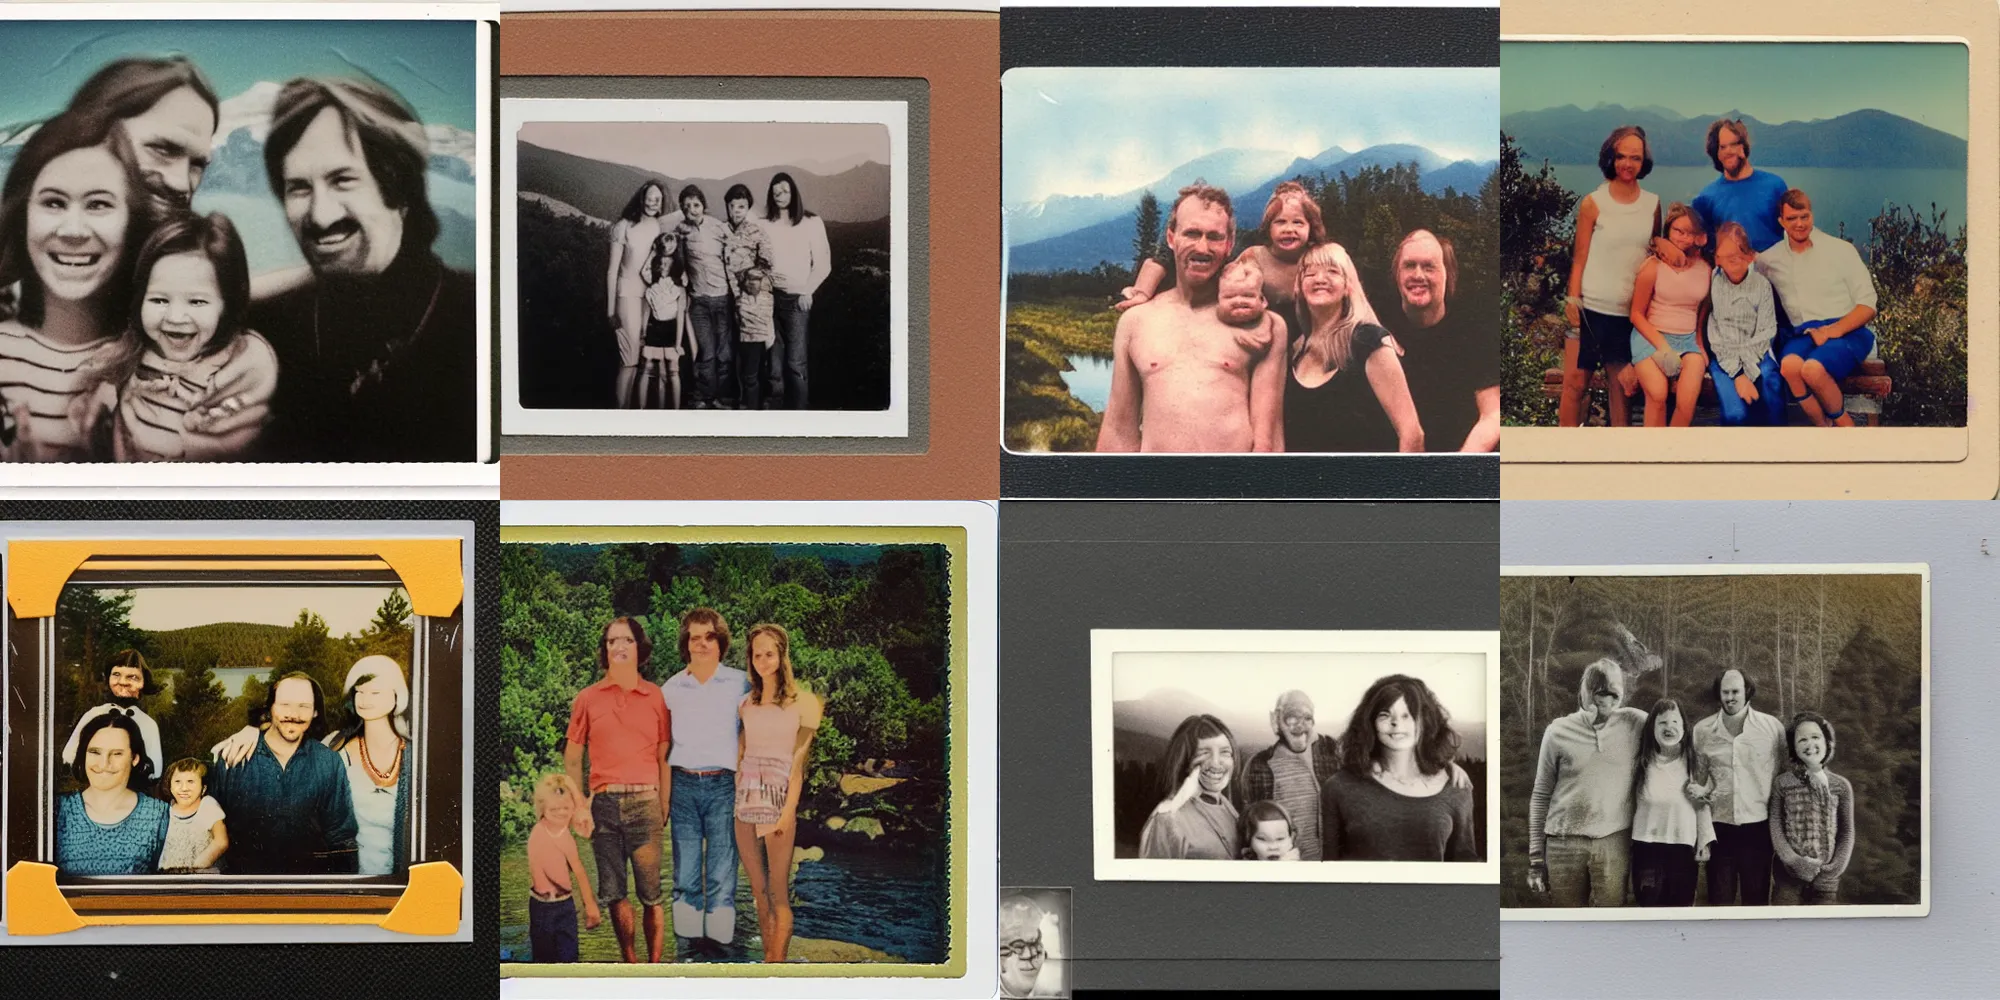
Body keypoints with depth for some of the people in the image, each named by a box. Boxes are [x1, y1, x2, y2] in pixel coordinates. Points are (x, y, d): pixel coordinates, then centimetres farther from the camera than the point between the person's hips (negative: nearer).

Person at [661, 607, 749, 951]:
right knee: (685, 877, 3)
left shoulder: (740, 684, 4)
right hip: (683, 784, 2)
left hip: (723, 784, -2)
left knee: (722, 878, -4)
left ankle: (720, 943, 1)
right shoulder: (671, 688, 9)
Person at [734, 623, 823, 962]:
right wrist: (736, 798, 6)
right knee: (758, 890, 7)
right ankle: (768, 962, 11)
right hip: (746, 800, 5)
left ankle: (777, 964, -7)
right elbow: (741, 753, 14)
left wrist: (790, 808, -12)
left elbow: (799, 759, -6)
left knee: (778, 891, -6)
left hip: (779, 798, -5)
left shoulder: (802, 702, -2)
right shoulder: (746, 703, 12)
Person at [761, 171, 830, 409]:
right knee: (774, 357, 4)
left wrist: (808, 291, -7)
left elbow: (823, 264, 1)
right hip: (770, 296, 3)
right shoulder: (764, 225, 9)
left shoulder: (812, 223, 1)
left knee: (796, 361, -10)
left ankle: (798, 410, -8)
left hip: (797, 299, -3)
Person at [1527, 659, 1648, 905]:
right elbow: (1540, 796, 6)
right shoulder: (1558, 732, 1)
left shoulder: (1635, 724, 0)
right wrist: (1536, 857, 5)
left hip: (1614, 841, 0)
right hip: (1564, 843, 0)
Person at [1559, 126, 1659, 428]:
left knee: (1622, 386, 7)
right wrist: (1573, 300, -8)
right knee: (1575, 381, -3)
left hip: (1631, 311, 3)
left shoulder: (1653, 204, 7)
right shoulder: (1593, 203, -2)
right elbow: (1579, 257, -2)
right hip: (1591, 308, -3)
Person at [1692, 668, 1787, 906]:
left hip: (1758, 825, -1)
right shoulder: (1702, 730, 3)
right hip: (1718, 825, 1)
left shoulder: (1773, 727, -1)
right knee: (1719, 900, 5)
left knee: (1756, 899, 6)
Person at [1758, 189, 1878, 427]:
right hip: (1802, 335, 3)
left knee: (1813, 368, -36)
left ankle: (1841, 423, -11)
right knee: (1790, 365, -35)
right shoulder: (1771, 260, 13)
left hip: (1848, 332, -3)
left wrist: (1835, 330, -15)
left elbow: (1868, 305, 2)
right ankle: (1828, 429, -20)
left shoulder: (1840, 249, 6)